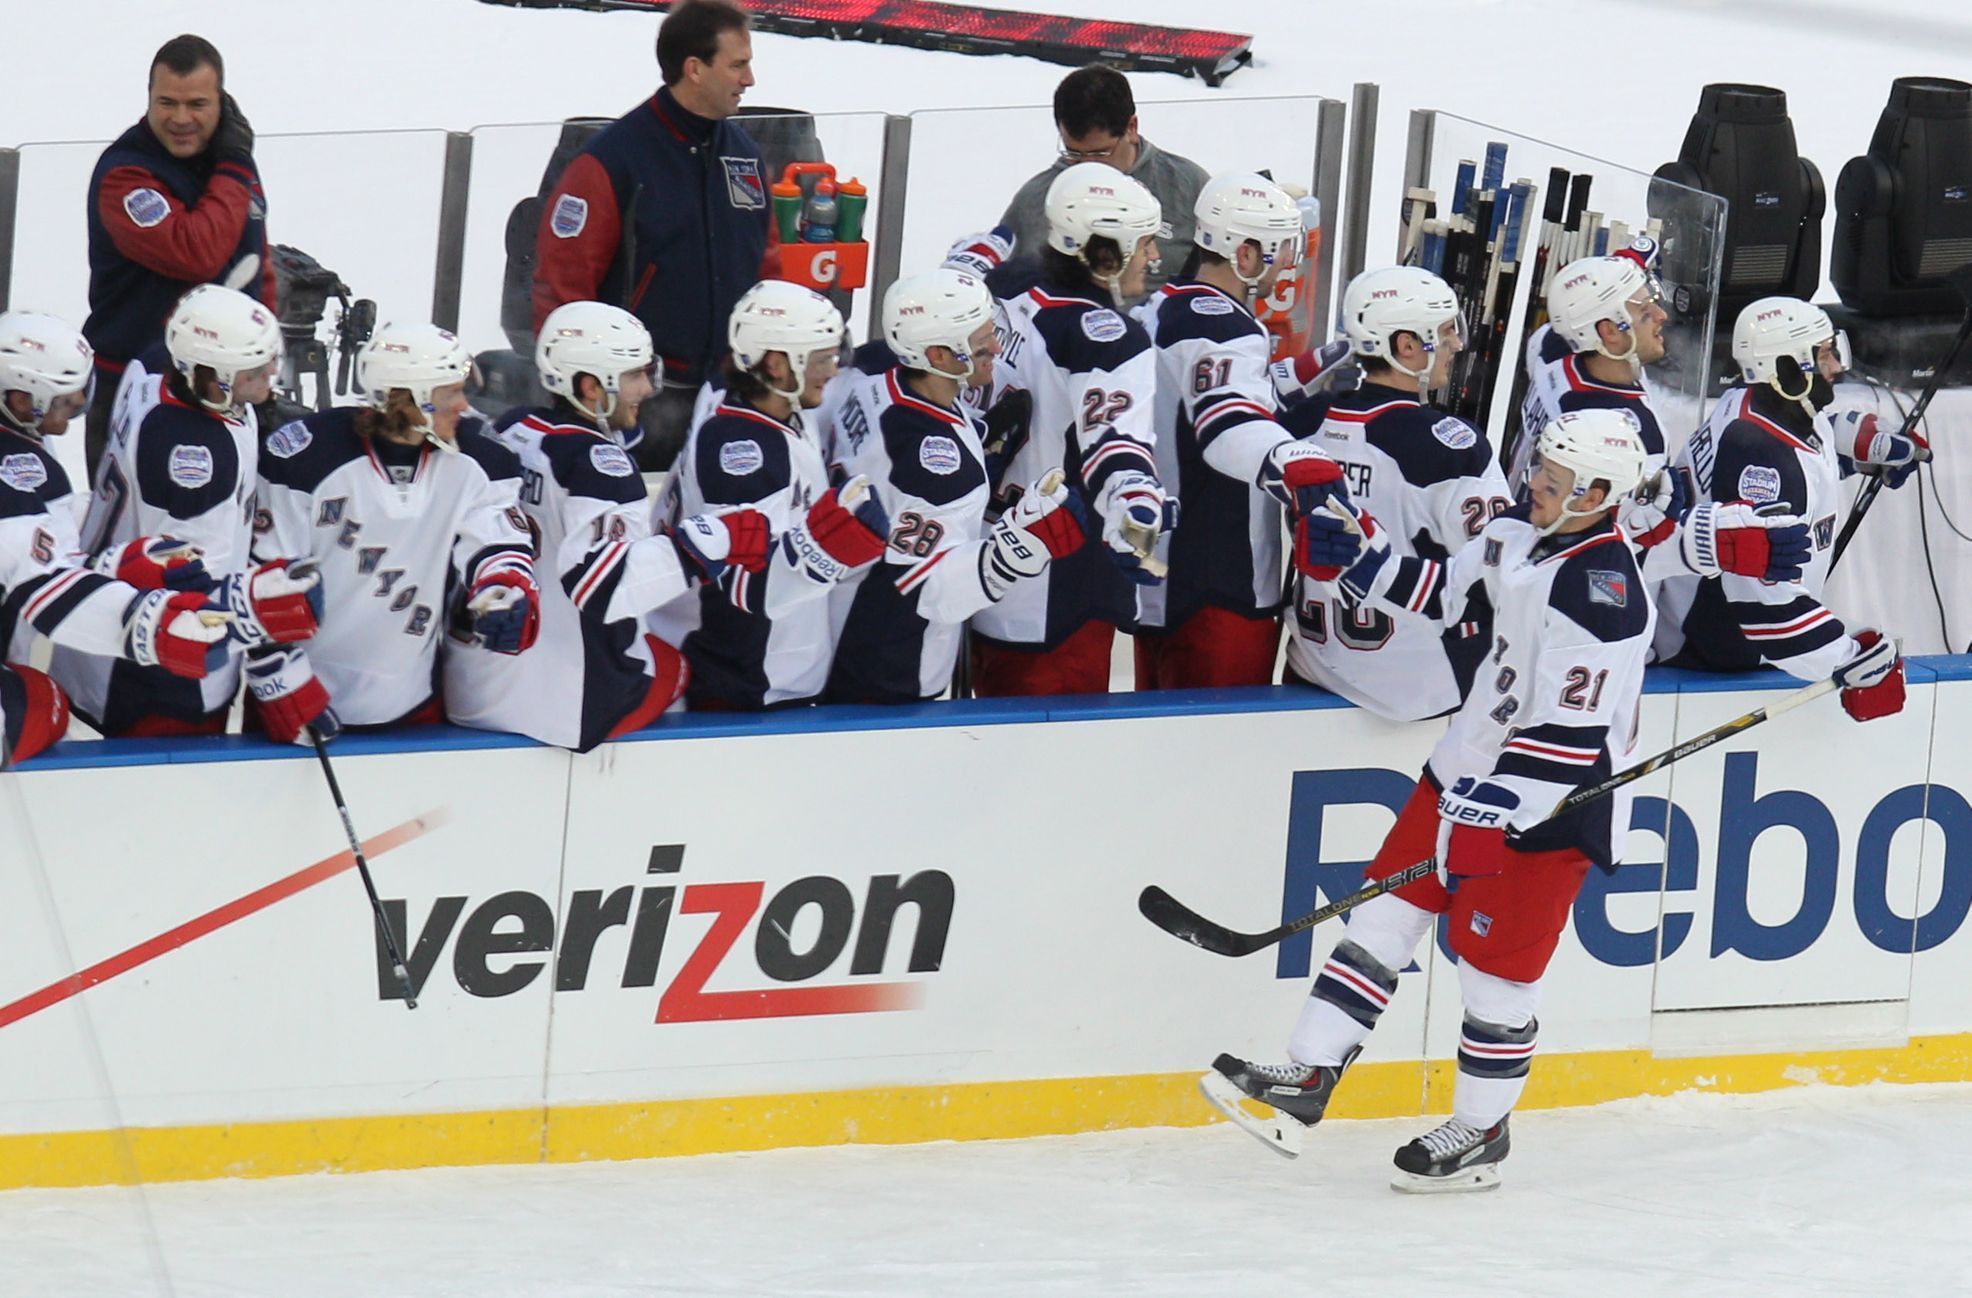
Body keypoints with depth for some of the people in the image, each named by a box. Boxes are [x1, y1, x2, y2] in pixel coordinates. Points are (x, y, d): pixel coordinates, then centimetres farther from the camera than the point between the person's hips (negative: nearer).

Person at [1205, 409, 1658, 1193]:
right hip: (1466, 775, 9)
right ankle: (1304, 1083, 10)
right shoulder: (1518, 535, 2)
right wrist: (1362, 556, 4)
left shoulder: (1603, 593, -26)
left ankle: (1480, 1133, 19)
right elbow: (1448, 592, 18)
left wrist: (1488, 817, -26)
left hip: (1546, 806, -9)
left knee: (1495, 967, 1)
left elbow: (1571, 735, -28)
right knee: (1385, 916, 7)